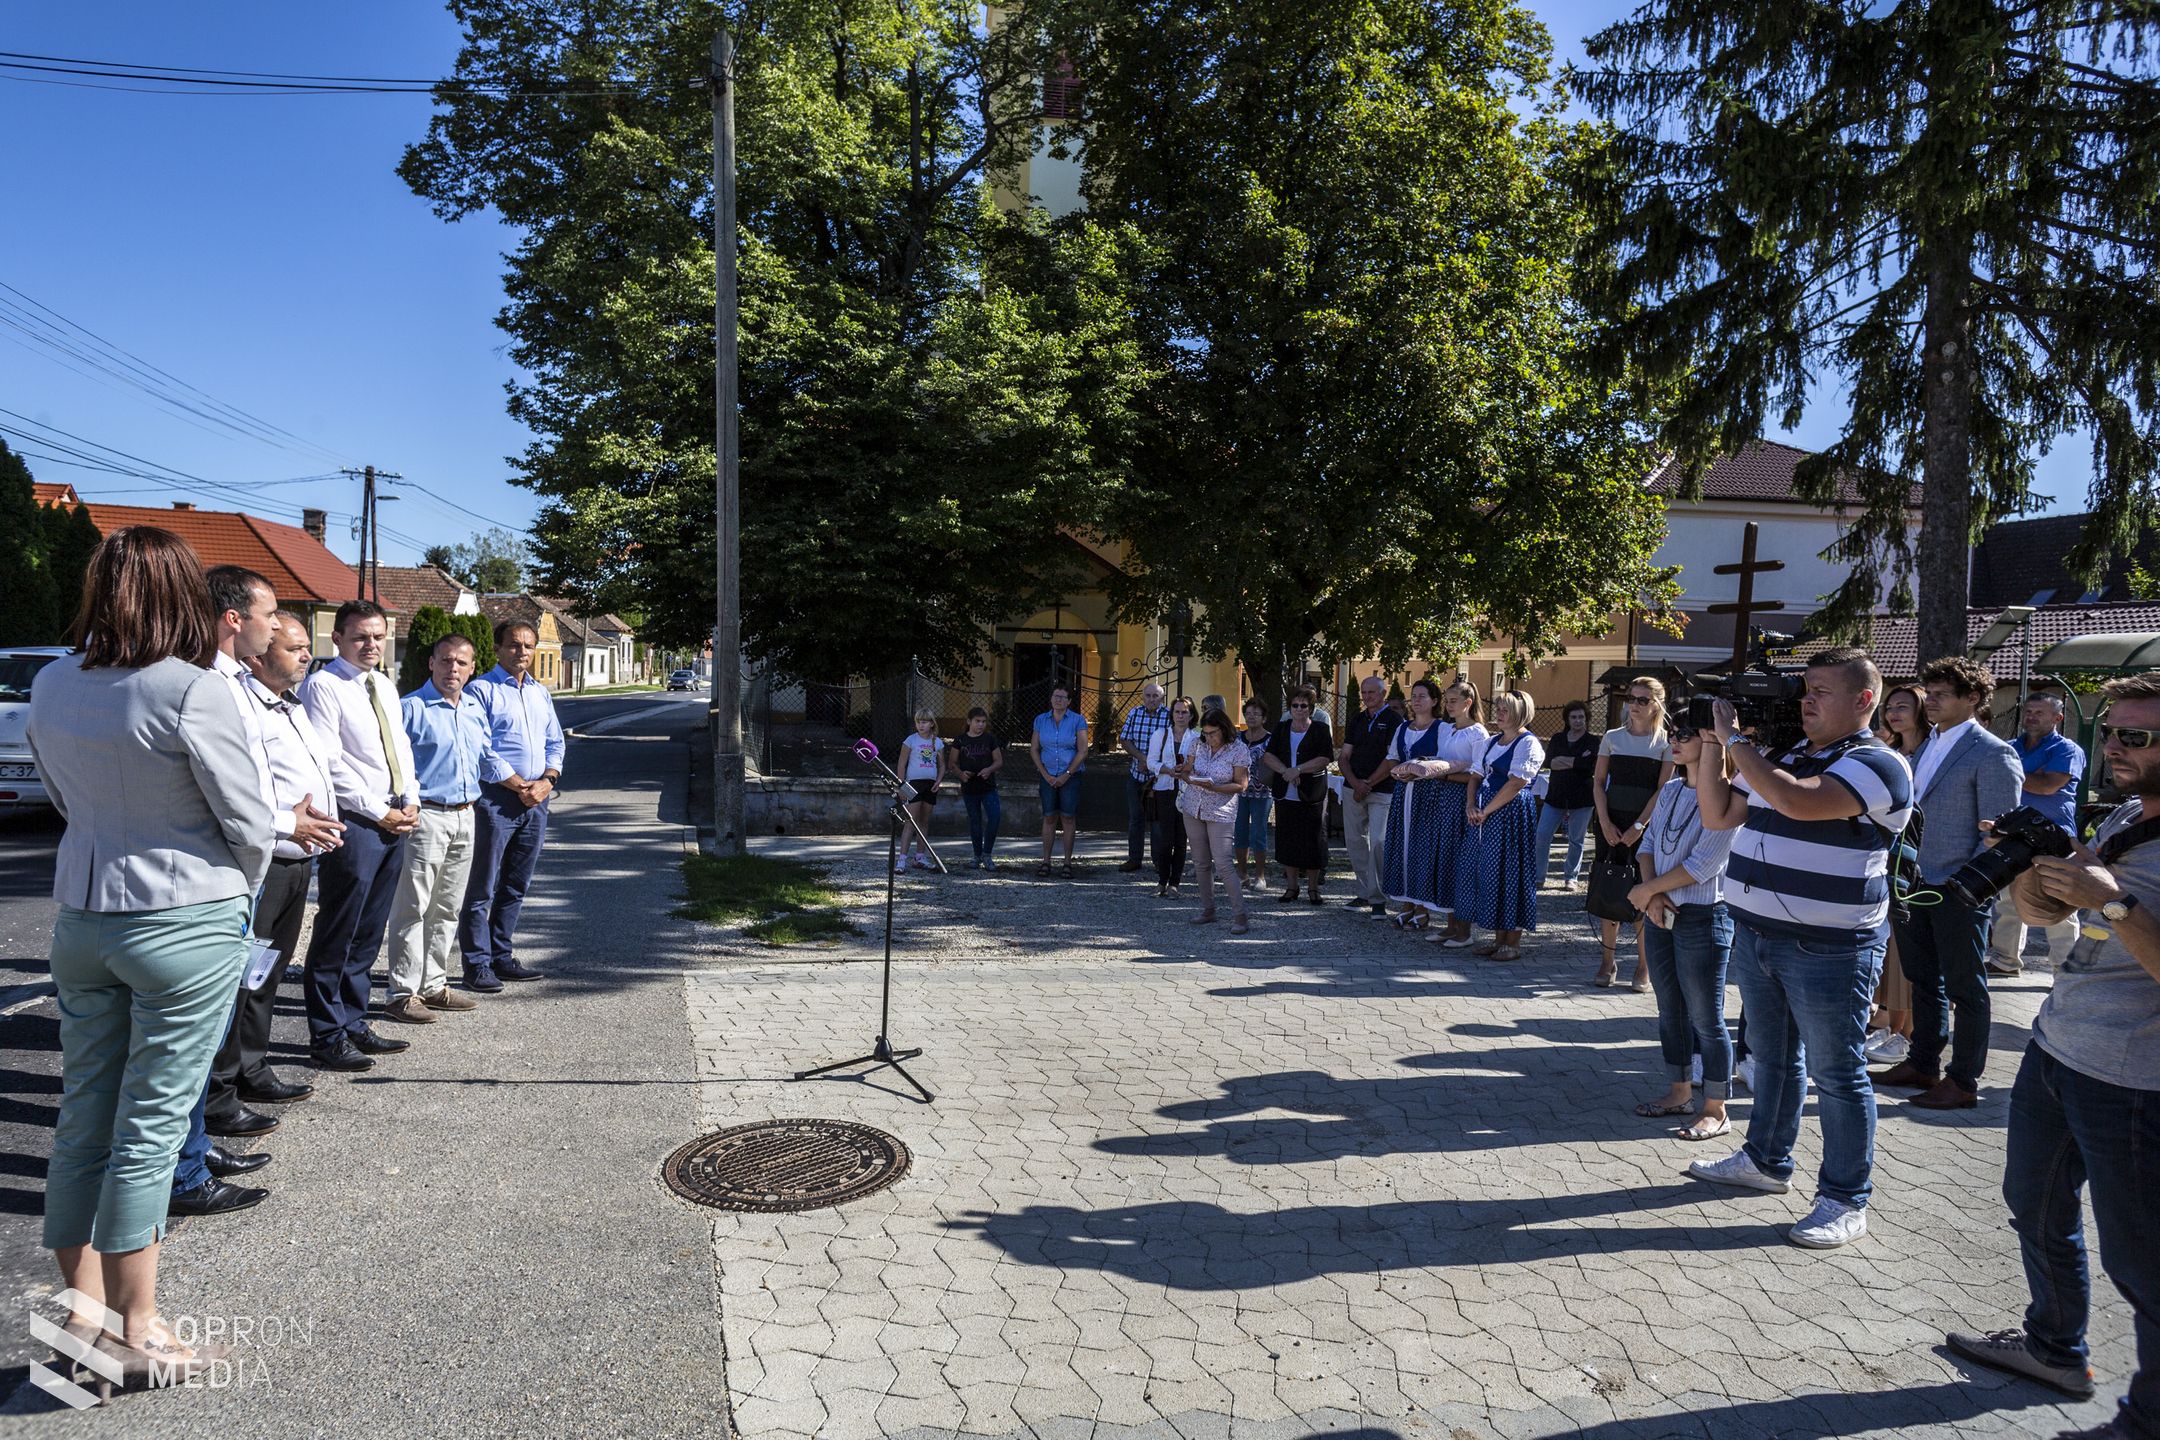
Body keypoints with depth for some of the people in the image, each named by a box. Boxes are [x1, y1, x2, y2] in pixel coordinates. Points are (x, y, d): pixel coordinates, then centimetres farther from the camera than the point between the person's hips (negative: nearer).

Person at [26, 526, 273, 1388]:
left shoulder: (50, 686, 3)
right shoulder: (193, 690, -18)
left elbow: (65, 800, 16)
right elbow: (250, 826, -11)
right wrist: (239, 893, 8)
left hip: (80, 919, 6)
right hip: (184, 924, -6)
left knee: (83, 1120, 14)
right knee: (150, 1129, 2)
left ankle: (82, 1314, 27)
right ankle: (136, 1336, 14)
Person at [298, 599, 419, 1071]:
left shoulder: (386, 687, 16)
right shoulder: (323, 686, -8)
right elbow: (328, 763, -14)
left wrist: (410, 801, 6)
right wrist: (380, 813, -13)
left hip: (394, 820, 8)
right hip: (354, 821, -8)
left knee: (367, 935, 14)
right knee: (336, 936, 0)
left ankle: (353, 1023, 23)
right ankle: (327, 1037, 9)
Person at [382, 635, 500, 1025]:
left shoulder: (474, 710, 14)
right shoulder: (411, 708, -8)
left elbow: (487, 757, 24)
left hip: (465, 817, 7)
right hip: (427, 817, -7)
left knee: (447, 908, 14)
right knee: (413, 908, -3)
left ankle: (434, 985, 23)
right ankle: (403, 993, 4)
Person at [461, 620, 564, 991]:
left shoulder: (541, 693, 17)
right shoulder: (481, 690, -4)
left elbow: (555, 743, 17)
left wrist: (546, 782, -1)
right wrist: (520, 786, -12)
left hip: (536, 800, 7)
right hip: (496, 798, -6)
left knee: (515, 887, 13)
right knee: (482, 888, -1)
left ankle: (501, 957, 22)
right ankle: (477, 965, 5)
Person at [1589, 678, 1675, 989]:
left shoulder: (1665, 743, 0)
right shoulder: (1612, 738, 7)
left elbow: (1662, 790, -5)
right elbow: (1598, 782, 6)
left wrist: (1638, 826, -12)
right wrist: (1605, 823, -6)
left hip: (1647, 826, -2)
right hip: (1612, 823, 2)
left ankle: (1644, 966, 8)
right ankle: (1608, 961, 10)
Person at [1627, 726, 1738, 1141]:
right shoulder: (1671, 790, 9)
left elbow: (1703, 864, -19)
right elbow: (1648, 843, 8)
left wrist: (1647, 890, -11)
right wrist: (1652, 894, -8)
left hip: (1703, 918, -7)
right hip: (1661, 914, 8)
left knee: (1705, 1018, 1)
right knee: (1670, 1009, 16)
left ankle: (1715, 1111, 13)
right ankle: (1679, 1092, 31)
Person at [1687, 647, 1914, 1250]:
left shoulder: (1877, 764, -14)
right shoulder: (1779, 756, 11)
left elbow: (1799, 801, -31)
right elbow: (1718, 815, 13)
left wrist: (1734, 737, -22)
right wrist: (1712, 743, 2)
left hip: (1828, 948, -8)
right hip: (1756, 934, 8)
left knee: (1836, 1074, 3)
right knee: (1771, 1056, 20)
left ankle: (1845, 1201, 14)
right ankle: (1766, 1160, 36)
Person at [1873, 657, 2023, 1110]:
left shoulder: (1993, 755, -12)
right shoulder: (1928, 746, 12)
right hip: (1917, 885, 8)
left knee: (1965, 989, 5)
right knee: (1924, 981, 17)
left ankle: (1963, 1082, 16)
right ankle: (1923, 1064, 30)